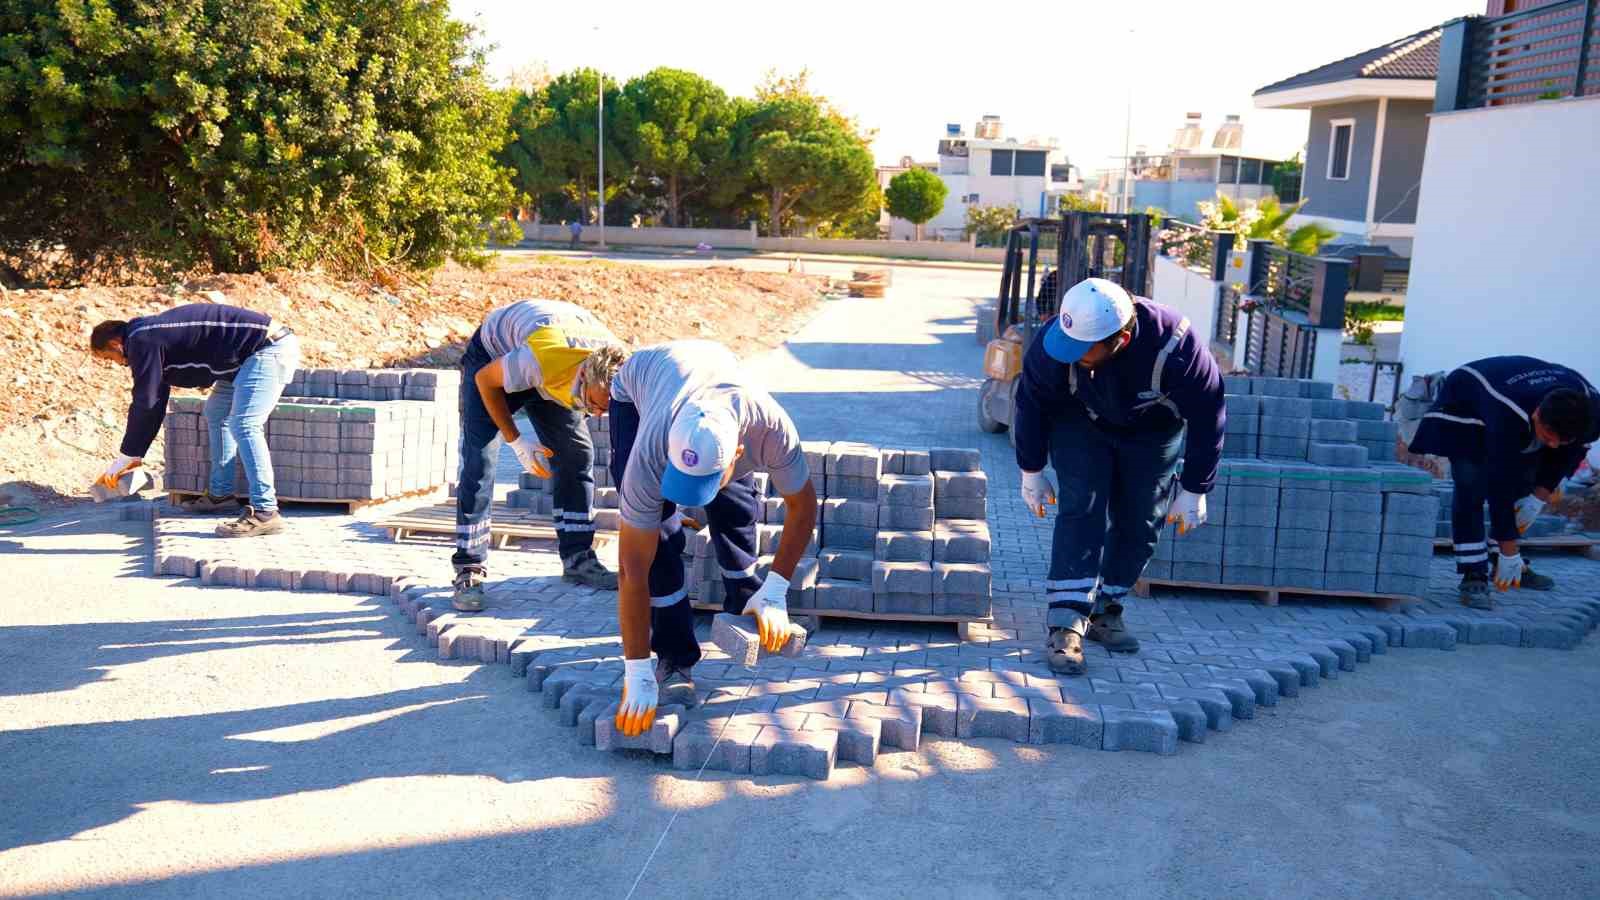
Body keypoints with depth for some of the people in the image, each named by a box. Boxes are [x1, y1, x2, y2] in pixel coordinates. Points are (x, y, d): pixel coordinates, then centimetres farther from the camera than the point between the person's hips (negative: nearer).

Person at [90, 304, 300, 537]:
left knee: (243, 425, -19)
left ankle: (265, 512, -21)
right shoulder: (154, 334, 20)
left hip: (270, 348, -11)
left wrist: (122, 461, 1)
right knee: (216, 413, 21)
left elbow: (145, 405, -9)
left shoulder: (141, 341, -10)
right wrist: (135, 455, 30)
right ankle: (220, 494, 26)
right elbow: (156, 403, 26)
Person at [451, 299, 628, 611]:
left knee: (578, 454, -5)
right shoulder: (541, 359, -45)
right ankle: (469, 570, -11)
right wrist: (516, 440, -20)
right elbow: (485, 379, -23)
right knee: (478, 461, -16)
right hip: (492, 357, -4)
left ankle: (578, 559, 6)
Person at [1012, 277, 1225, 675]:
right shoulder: (1052, 342, -33)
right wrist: (1032, 472, -7)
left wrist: (1194, 489, -15)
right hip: (1080, 424, -1)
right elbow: (1031, 404, -15)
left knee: (1139, 524, 1)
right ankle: (1065, 624, -15)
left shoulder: (1176, 348, -37)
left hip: (1152, 434, 1)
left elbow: (1207, 419, -21)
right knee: (1081, 511, -15)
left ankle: (1104, 611, 18)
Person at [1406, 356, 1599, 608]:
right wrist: (1509, 554, -34)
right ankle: (1473, 577, -19)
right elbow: (1500, 486, -39)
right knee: (1471, 488, -21)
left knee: (1524, 487, 2)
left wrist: (1540, 497, -12)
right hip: (1466, 409, -6)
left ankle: (1514, 566, 19)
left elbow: (1571, 453, -7)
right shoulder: (1511, 417, -45)